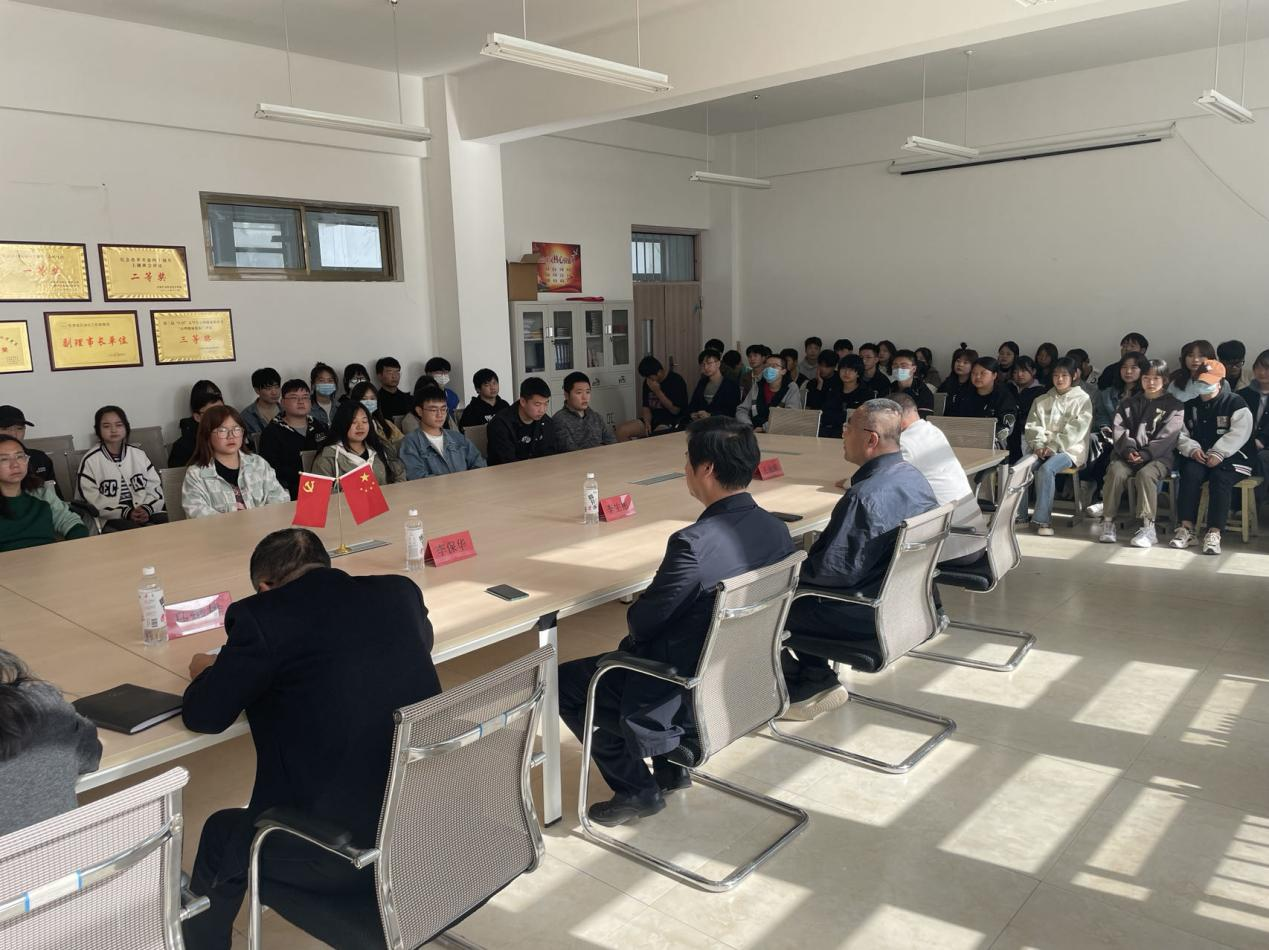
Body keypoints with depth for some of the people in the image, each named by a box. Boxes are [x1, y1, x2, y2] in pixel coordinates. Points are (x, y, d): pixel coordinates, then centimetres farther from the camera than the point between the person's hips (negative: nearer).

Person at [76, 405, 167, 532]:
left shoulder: (139, 455, 13)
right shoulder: (90, 461, 2)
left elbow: (155, 487, 10)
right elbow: (92, 500, -5)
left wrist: (147, 509, -11)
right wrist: (126, 513, -17)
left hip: (146, 512, 4)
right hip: (111, 519, -3)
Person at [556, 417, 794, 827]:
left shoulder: (693, 543, -31)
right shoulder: (777, 530, -6)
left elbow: (641, 623, -18)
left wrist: (636, 616, 5)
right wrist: (644, 618, 11)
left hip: (685, 696, -8)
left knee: (563, 682, 11)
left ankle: (637, 790, 16)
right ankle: (671, 762, 29)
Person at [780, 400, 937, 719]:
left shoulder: (866, 496, -29)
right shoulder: (914, 478, 1)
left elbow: (836, 570, -26)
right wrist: (813, 555, 12)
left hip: (864, 618, -9)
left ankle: (800, 689, 16)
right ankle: (818, 681, 20)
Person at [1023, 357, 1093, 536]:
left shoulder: (1082, 399, 5)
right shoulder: (1041, 401, 18)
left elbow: (1075, 430, -5)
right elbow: (1033, 426, 11)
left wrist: (1053, 447, -15)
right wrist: (1038, 446, -9)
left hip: (1069, 449, -4)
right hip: (1043, 449, 4)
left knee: (1046, 469, -34)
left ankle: (1042, 519, -29)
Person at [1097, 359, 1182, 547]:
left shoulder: (1172, 405, 8)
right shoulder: (1129, 402, 18)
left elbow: (1167, 436, -4)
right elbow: (1119, 429, 7)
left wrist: (1145, 454, -16)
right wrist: (1128, 450, -12)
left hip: (1158, 456, -2)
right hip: (1128, 454, 3)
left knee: (1145, 474, -34)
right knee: (1115, 471, -29)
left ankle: (1148, 528, -31)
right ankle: (1108, 523, -23)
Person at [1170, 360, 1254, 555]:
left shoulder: (1235, 404, 2)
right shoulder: (1189, 404, 14)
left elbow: (1239, 433, -11)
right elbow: (1180, 433, 9)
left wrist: (1219, 453, -23)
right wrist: (1192, 449, -11)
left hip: (1229, 457, -3)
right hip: (1197, 457, 3)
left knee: (1220, 477, -33)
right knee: (1190, 473, -30)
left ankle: (1214, 533, -38)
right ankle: (1186, 528, -31)